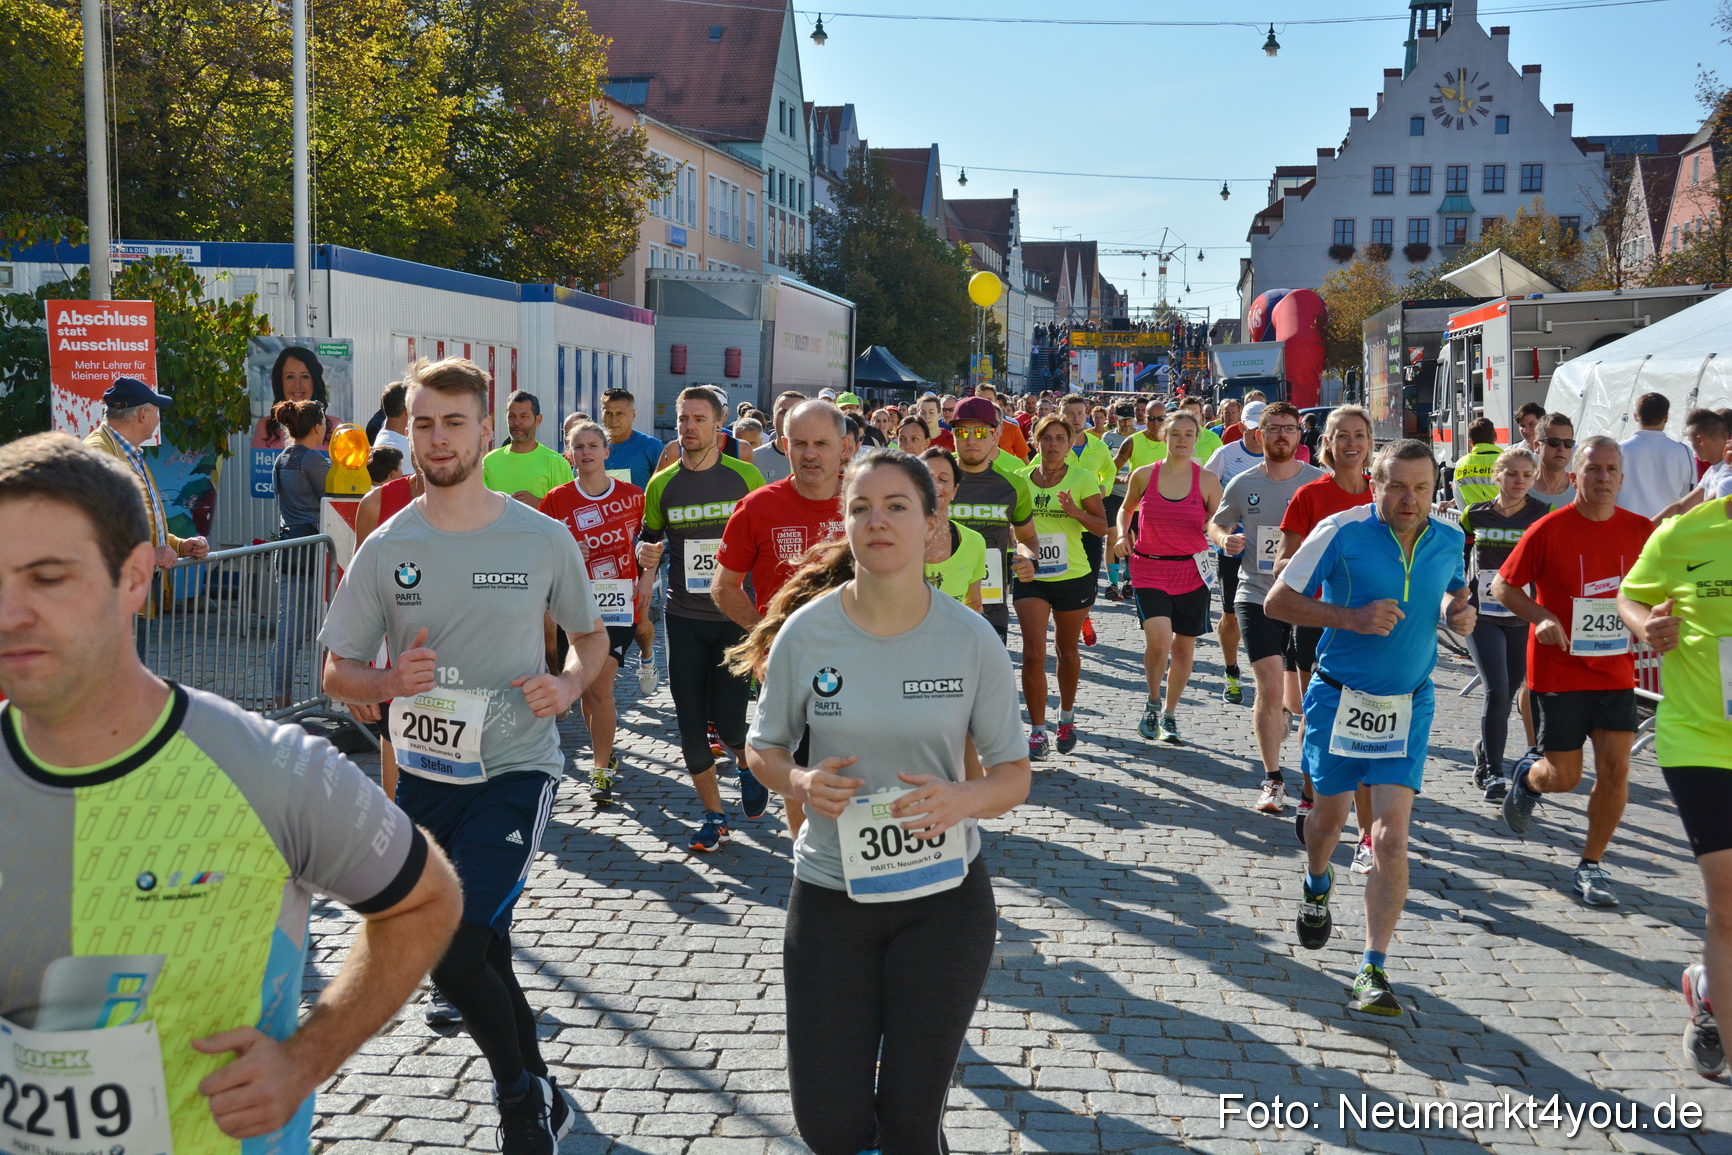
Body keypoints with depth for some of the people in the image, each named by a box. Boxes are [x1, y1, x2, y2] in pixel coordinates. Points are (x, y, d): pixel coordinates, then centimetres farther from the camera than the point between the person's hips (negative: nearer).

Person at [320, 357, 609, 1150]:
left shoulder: (543, 539, -4)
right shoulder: (386, 549, -1)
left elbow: (591, 636, 10)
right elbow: (337, 675, 4)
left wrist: (568, 684, -11)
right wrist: (391, 682, -18)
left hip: (515, 768, -3)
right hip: (424, 777, 4)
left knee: (454, 956, -17)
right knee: (484, 956, 15)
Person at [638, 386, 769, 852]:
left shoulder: (745, 476, -3)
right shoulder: (662, 484, 4)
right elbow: (648, 539, 14)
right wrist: (644, 553, -10)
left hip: (736, 616, -3)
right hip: (684, 618, 3)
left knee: (728, 723, -6)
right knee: (691, 726, 4)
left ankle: (746, 763, 30)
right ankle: (714, 816, 21)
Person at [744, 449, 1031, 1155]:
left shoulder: (971, 639, -9)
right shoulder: (806, 633, -8)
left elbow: (1014, 775, -1)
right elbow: (765, 747, 6)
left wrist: (964, 799, -23)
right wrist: (799, 782, -16)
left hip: (944, 896, 0)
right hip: (831, 892, 1)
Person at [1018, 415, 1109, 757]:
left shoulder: (1082, 478, -4)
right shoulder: (1020, 479, 3)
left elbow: (1102, 527, -6)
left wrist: (1075, 511, -23)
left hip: (1072, 577, -1)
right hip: (1030, 577, 1)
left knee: (1067, 651, 15)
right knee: (1033, 654, -9)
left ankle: (1067, 716, 38)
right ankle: (1037, 731, -1)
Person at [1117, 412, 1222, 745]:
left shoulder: (1207, 481, -1)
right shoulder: (1144, 475, 0)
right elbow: (1127, 508, 18)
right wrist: (1123, 534, 0)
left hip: (1191, 572, 1)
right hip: (1149, 570, -1)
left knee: (1184, 646, 8)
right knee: (1158, 639, -19)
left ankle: (1169, 714, 28)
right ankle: (1152, 702, 8)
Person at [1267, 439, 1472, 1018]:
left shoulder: (1447, 540, -1)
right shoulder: (1341, 532, -14)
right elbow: (1277, 601, -11)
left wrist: (1457, 612, -3)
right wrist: (1352, 617, -23)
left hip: (1408, 705, 2)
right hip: (1339, 698, -1)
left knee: (1391, 836, -9)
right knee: (1330, 813, 16)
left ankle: (1373, 970, -1)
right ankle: (1317, 885, 52)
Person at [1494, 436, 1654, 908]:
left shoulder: (1639, 529, 0)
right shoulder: (1549, 529, -10)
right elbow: (1503, 585, -4)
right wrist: (1541, 617, -19)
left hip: (1615, 671, 3)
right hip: (1559, 671, -3)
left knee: (1615, 770, -4)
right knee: (1564, 777, 3)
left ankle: (1591, 865, 13)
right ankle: (1526, 780, 40)